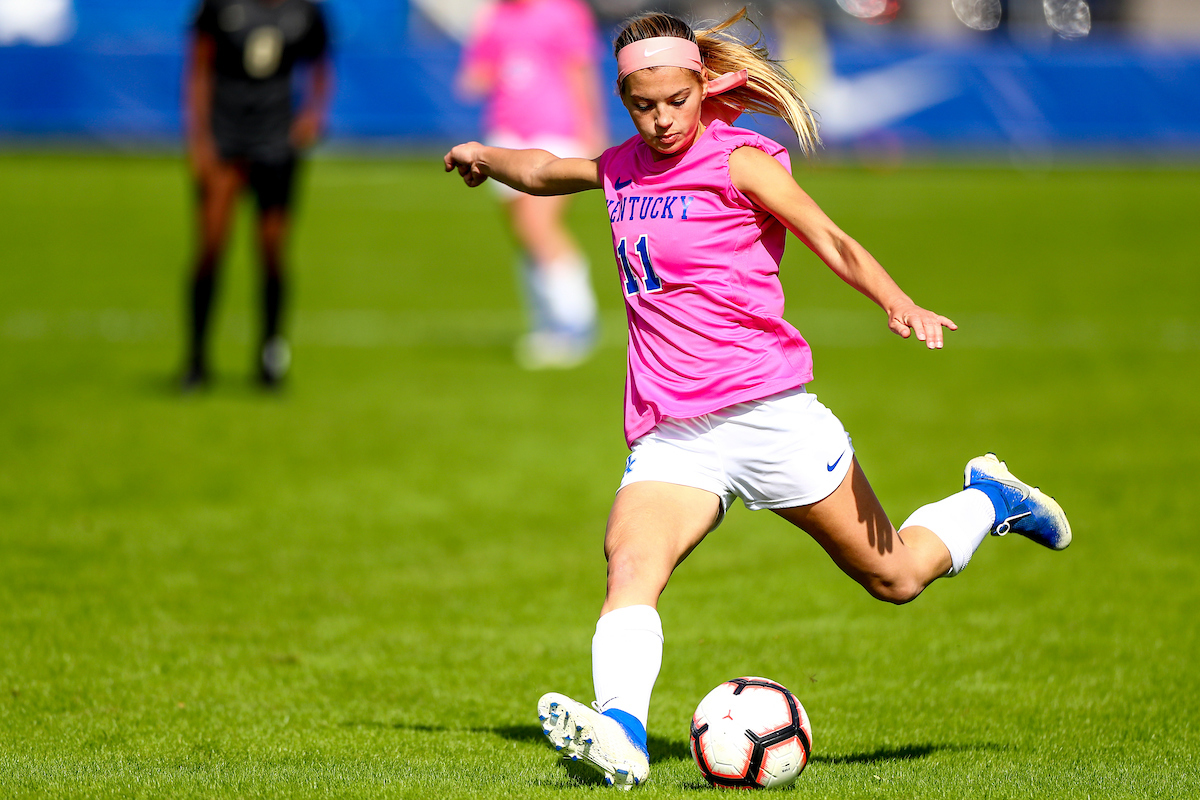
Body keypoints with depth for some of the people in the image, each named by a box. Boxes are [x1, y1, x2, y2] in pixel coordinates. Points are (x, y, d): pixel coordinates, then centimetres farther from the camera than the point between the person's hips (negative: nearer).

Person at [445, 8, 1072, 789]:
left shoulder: (739, 160, -2)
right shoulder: (623, 169, 15)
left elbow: (830, 240, -13)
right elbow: (545, 172, 39)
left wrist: (897, 302, -27)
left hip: (767, 407, -4)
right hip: (669, 434, 4)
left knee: (895, 577, 6)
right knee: (631, 561, -26)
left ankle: (990, 499, 34)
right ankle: (621, 730, -43)